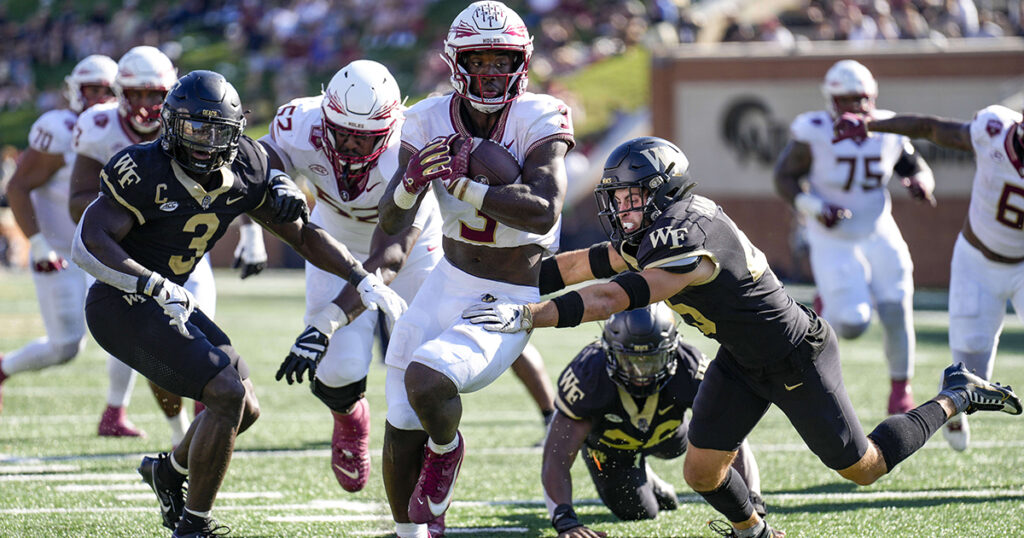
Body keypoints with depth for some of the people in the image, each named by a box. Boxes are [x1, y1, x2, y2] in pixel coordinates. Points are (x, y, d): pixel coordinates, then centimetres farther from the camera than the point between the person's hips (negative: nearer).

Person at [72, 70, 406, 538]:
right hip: (123, 306, -8)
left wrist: (365, 280, 1)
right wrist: (158, 289, -32)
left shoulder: (245, 174, -2)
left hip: (167, 301, 8)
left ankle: (169, 471, 39)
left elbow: (303, 236, 7)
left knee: (245, 409, 12)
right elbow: (88, 244, -26)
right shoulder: (145, 172, -22)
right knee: (228, 393, -18)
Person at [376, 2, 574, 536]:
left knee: (426, 379, -28)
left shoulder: (538, 120, -16)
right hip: (448, 284, 5)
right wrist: (413, 181, -29)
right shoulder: (432, 122, -4)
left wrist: (457, 182, -32)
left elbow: (543, 212, -30)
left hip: (510, 303, -5)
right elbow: (391, 222, -7)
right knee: (402, 427, 4)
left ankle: (446, 449, 6)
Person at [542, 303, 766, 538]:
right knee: (638, 513, 6)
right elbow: (555, 460, -43)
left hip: (663, 430, 2)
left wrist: (752, 509, -52)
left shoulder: (690, 369, -41)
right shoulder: (588, 375, -45)